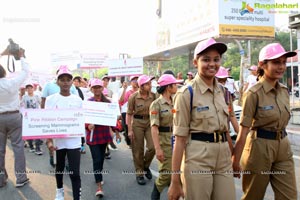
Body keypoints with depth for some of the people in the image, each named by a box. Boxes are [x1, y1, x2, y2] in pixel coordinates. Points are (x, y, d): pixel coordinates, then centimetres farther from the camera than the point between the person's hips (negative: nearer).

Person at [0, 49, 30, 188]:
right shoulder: (13, 82, -12)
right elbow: (25, 72, 2)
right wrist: (22, 56, 16)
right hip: (14, 116, -2)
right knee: (18, 146, 2)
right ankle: (21, 178, 4)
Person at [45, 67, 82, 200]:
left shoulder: (78, 100, 2)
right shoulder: (51, 99, -4)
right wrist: (49, 141, -14)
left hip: (74, 142, 0)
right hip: (57, 141, 0)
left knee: (75, 173, -4)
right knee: (59, 169, 20)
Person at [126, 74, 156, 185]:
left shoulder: (153, 96, -3)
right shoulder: (133, 97, -10)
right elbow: (129, 114, -5)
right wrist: (130, 130, -8)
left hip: (150, 122, 2)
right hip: (137, 123, -2)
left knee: (152, 147, -7)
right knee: (138, 150, 5)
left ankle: (146, 166, 23)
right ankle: (139, 173, 22)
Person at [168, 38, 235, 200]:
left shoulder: (221, 91, 9)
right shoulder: (186, 93, -10)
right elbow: (180, 138, -12)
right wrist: (175, 181, -13)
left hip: (224, 159, 6)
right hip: (198, 160, -6)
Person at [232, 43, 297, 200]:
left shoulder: (284, 91, 5)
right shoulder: (254, 93, -15)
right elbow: (243, 130, -16)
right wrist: (236, 160, -14)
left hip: (283, 147, 6)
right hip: (260, 147, -6)